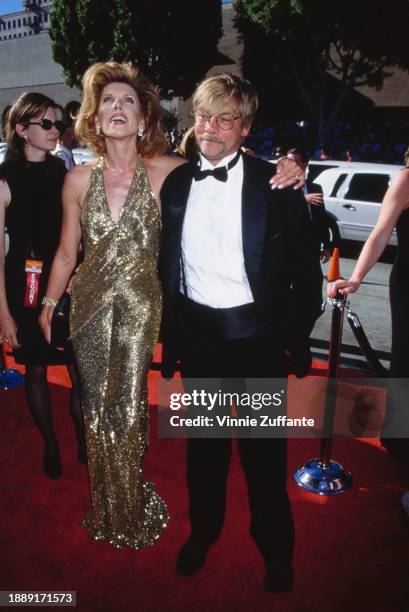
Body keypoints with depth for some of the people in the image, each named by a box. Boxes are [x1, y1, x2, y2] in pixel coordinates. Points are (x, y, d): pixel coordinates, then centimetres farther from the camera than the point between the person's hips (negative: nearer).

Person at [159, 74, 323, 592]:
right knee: (203, 442, 19)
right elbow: (166, 266, 8)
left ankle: (275, 549, 36)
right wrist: (169, 336, 6)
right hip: (197, 333, 3)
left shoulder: (275, 183, -6)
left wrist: (297, 338, -6)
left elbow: (305, 266, -3)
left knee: (264, 451, 11)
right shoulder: (175, 185, 4)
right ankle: (203, 531, 43)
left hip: (257, 334, -2)